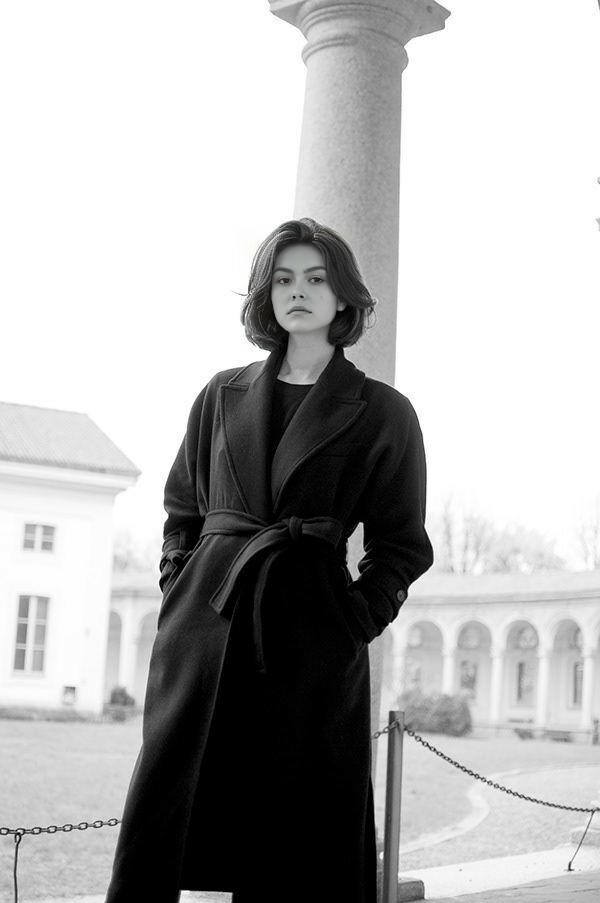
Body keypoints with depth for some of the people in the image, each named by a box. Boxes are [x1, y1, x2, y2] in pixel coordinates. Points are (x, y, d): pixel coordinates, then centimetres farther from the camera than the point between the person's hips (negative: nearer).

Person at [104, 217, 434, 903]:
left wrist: (355, 621, -4)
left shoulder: (383, 413, 5)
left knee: (298, 838, 1)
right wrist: (179, 593, 7)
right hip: (203, 622, 2)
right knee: (163, 805, -2)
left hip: (311, 630, -2)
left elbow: (400, 547, 7)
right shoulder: (223, 395, 13)